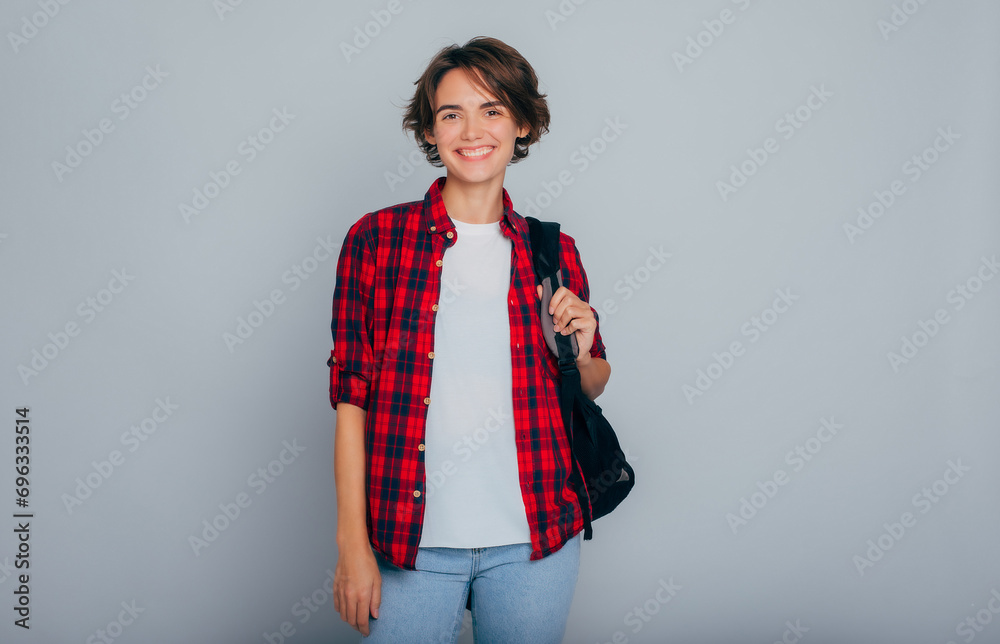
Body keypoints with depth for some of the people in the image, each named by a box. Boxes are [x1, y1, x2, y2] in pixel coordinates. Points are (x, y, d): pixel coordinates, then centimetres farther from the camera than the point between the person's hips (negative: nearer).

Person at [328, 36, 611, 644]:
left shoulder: (554, 252, 4)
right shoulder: (376, 239, -2)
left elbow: (591, 387, 16)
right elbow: (352, 396, -2)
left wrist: (580, 353, -7)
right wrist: (352, 544, -5)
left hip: (535, 539, 2)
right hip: (411, 540, -1)